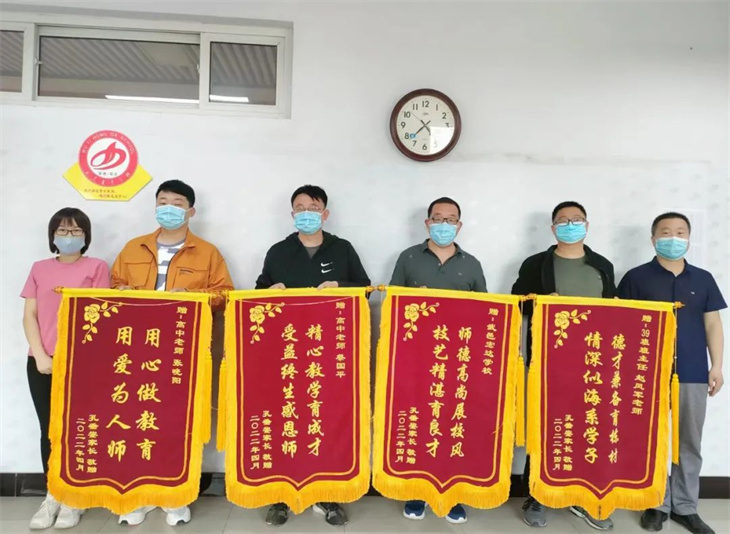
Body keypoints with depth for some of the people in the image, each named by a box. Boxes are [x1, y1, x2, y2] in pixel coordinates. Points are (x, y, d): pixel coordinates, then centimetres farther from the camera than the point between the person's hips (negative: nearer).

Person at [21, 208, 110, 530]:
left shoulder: (96, 267, 2)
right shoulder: (39, 268, 12)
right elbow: (29, 315, 6)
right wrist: (41, 356, -6)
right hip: (41, 363, 3)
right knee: (49, 429, 8)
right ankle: (52, 496, 21)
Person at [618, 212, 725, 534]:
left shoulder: (703, 279, 9)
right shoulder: (636, 278, -1)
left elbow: (712, 324, 10)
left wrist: (717, 366, 3)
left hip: (693, 374, 3)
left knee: (689, 443, 12)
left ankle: (685, 507, 26)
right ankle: (657, 504, 20)